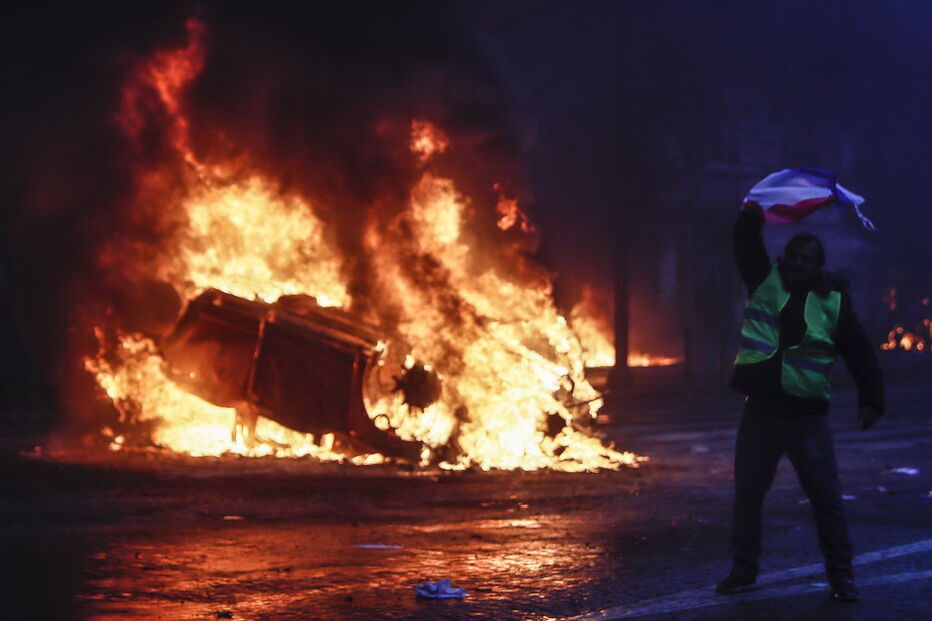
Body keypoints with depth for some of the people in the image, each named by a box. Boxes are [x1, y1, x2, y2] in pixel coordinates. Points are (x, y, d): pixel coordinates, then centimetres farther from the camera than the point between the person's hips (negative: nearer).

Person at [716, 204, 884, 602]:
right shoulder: (765, 282, 5)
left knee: (826, 496, -1)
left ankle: (840, 575, 8)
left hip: (806, 415, -2)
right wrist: (754, 211, -14)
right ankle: (743, 570, 20)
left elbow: (859, 353, 0)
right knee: (747, 494, 8)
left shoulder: (832, 301, -1)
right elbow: (746, 241, 1)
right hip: (759, 410, 3)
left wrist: (870, 400, -7)